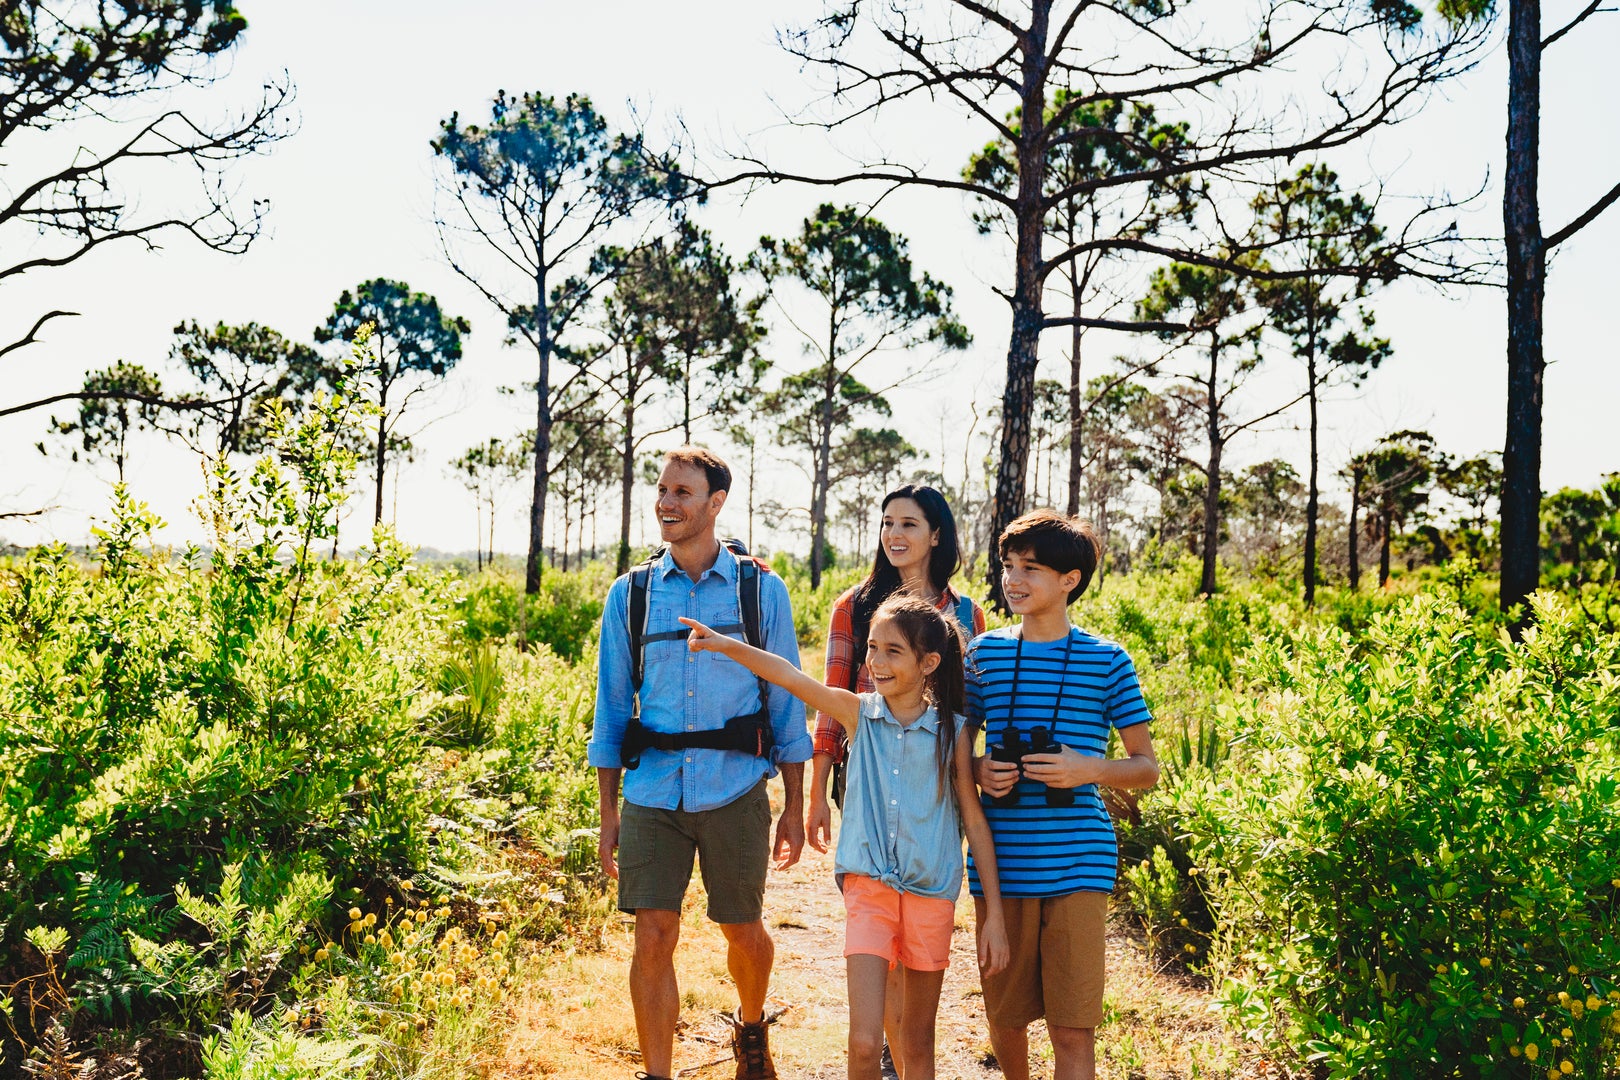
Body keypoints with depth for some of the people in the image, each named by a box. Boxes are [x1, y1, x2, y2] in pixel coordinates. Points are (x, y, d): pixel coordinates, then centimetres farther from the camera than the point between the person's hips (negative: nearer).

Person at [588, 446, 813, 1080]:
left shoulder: (761, 590, 2)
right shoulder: (629, 594, 6)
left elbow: (787, 702, 5)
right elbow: (611, 706, 10)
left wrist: (795, 806, 3)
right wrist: (608, 809, 6)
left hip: (735, 790, -1)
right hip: (653, 791, 1)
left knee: (743, 932, 12)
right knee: (653, 937, -4)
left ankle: (751, 1027, 42)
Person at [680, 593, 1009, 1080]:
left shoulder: (952, 731, -2)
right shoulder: (858, 712, 0)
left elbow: (975, 821, 1)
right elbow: (791, 677, -12)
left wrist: (994, 916, 0)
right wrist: (728, 645, -27)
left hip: (931, 894, 0)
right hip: (868, 888, 0)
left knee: (919, 1040, 13)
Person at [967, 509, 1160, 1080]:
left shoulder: (1107, 661, 0)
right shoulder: (984, 652, 6)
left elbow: (1147, 767, 5)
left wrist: (1089, 769, -14)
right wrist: (979, 771, -6)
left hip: (1077, 863, -2)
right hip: (1000, 862, 3)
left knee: (1073, 1031, -4)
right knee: (1004, 1017, 14)